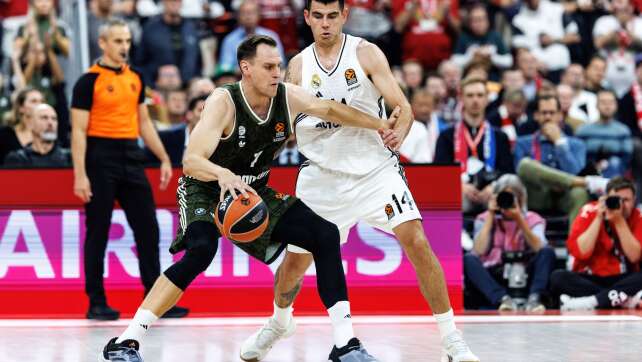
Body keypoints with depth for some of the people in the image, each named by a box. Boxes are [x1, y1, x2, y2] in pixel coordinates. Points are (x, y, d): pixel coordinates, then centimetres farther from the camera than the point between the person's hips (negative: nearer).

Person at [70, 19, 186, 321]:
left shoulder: (135, 79, 11)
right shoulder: (89, 81, -8)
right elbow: (79, 130, -10)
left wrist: (164, 159, 15)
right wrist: (80, 175, -17)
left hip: (131, 158, 6)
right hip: (101, 159, -6)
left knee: (148, 229, 5)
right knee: (97, 233, 0)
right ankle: (96, 303, 7)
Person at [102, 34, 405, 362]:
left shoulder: (288, 97, -11)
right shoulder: (224, 102, -28)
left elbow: (332, 110, 9)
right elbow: (191, 162, -39)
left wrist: (381, 126, 9)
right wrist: (223, 174, -59)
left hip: (254, 192, 7)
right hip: (205, 190, -7)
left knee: (325, 235, -5)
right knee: (200, 250, -35)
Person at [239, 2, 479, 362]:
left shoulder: (366, 54, -7)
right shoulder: (299, 66, 1)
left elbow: (403, 107, -12)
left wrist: (399, 130, -33)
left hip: (374, 167, -3)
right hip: (324, 174, 3)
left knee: (417, 243, -19)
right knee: (295, 261, 9)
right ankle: (279, 322, 42)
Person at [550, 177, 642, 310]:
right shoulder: (590, 212, -4)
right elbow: (580, 253, -15)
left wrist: (620, 221, -18)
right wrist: (599, 218, -18)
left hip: (622, 279, 0)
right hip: (590, 279, 0)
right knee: (558, 277, -29)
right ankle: (625, 298, -35)